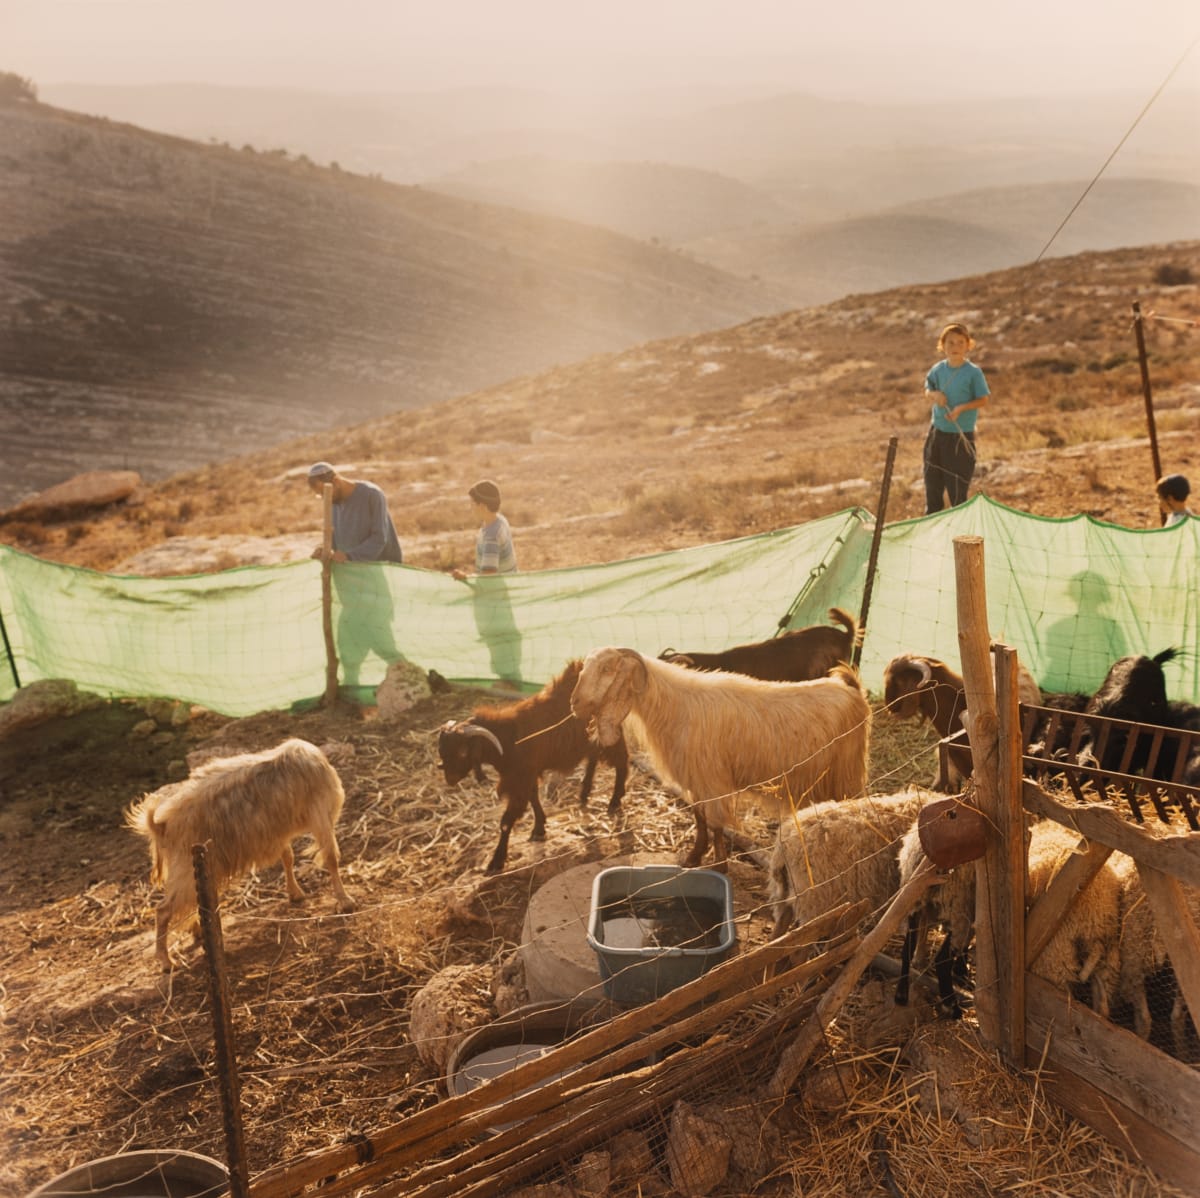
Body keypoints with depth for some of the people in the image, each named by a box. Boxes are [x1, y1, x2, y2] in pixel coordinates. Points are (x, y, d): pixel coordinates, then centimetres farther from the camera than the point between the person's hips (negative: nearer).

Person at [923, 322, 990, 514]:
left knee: (957, 484, 0)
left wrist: (961, 408, -23)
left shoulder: (973, 372, -12)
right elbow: (928, 389, 14)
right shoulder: (938, 369, 1)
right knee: (932, 481, 13)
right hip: (937, 432, 5)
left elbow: (983, 399, -9)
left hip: (962, 435, -5)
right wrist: (934, 395, -9)